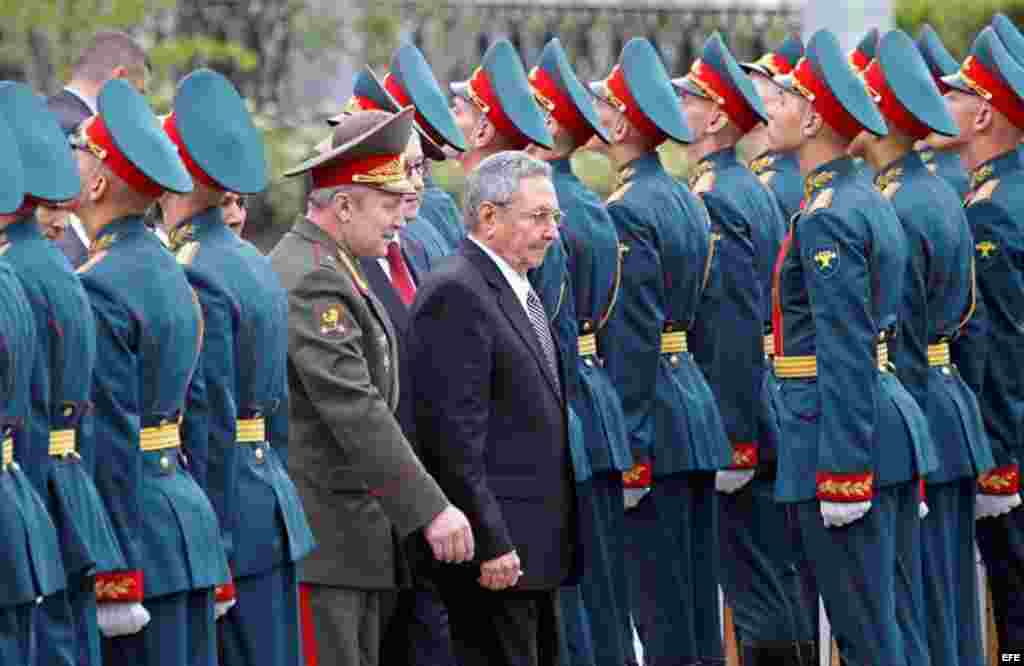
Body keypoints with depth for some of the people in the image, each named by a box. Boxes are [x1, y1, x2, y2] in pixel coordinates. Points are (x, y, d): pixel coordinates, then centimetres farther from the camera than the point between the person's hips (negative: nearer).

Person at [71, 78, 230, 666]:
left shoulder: (100, 290, -15)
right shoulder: (170, 272, 13)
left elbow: (112, 443, -18)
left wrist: (113, 578, -17)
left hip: (136, 531, -9)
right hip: (190, 522, 9)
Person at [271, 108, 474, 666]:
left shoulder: (326, 270, 16)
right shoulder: (309, 280, -17)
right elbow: (358, 414, -23)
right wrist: (431, 509, -24)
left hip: (353, 532, 11)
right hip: (318, 536, -11)